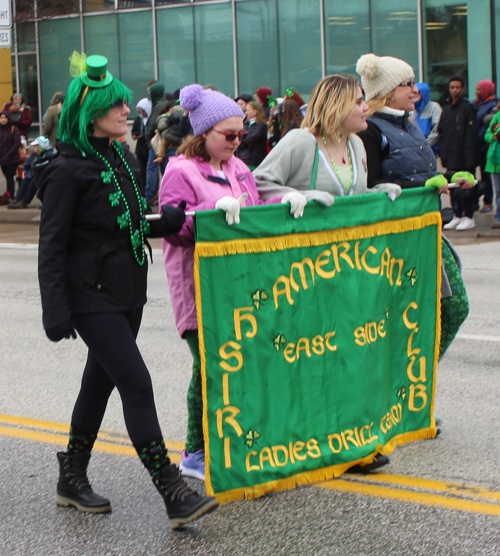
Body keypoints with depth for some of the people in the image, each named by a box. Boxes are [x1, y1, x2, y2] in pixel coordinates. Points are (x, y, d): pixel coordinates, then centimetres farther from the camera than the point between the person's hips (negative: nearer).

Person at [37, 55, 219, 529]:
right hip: (92, 296, -8)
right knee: (136, 384, -12)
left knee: (100, 382, 16)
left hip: (126, 290, 8)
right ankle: (174, 496, -12)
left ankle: (72, 479, 30)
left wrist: (173, 220, 2)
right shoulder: (69, 170, -13)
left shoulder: (122, 158, 10)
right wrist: (56, 313, -17)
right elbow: (51, 247, -13)